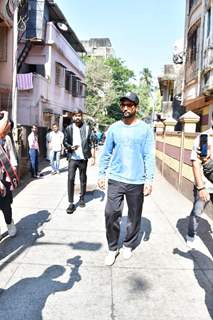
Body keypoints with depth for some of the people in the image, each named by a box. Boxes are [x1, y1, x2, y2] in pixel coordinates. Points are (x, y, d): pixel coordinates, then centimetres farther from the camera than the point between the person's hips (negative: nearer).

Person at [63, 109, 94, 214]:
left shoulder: (87, 128, 1)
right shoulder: (69, 128, 4)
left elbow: (91, 142, 1)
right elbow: (65, 141, 5)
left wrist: (90, 155, -7)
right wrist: (70, 147, -16)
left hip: (83, 158, 0)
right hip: (72, 158, 0)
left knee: (83, 179, 12)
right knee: (70, 179, -7)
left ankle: (82, 198, 30)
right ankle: (71, 203, -1)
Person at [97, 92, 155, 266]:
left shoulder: (145, 129, -1)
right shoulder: (114, 128, 4)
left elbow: (149, 157, -4)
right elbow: (106, 153, 9)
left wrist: (149, 180, -9)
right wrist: (101, 175, 6)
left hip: (137, 181, -1)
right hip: (115, 179, 1)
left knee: (134, 216, 11)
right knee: (111, 214, -3)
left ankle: (129, 245, 33)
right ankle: (113, 248, 17)